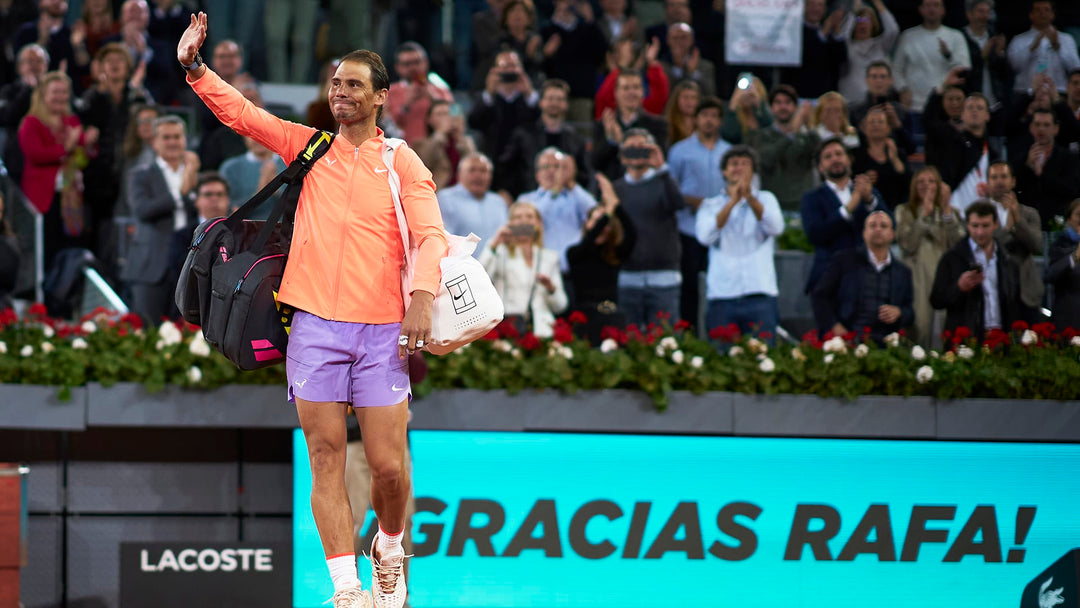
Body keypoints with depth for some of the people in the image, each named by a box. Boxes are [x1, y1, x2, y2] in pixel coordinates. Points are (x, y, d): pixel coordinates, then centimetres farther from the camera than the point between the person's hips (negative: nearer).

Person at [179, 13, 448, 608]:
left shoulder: (402, 163, 5)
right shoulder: (308, 145, 12)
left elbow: (429, 234, -5)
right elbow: (240, 112, 10)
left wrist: (422, 296, -21)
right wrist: (195, 69, -6)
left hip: (381, 331, -2)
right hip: (314, 326, 2)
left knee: (388, 465, -4)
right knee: (326, 457, -3)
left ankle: (389, 550, 25)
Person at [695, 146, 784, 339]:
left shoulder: (765, 199, 14)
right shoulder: (711, 205, 14)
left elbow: (775, 228, -6)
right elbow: (705, 236, -6)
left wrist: (750, 199, -22)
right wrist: (732, 203, -16)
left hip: (760, 294, 0)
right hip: (721, 295, 0)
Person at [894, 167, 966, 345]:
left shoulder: (952, 212, 15)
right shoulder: (904, 212, 11)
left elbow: (959, 244, -1)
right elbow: (907, 245, -3)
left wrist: (946, 210, -3)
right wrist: (925, 215, -5)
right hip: (917, 277, -1)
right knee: (920, 328, -13)